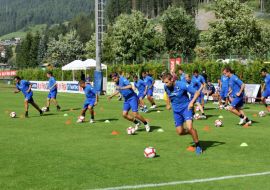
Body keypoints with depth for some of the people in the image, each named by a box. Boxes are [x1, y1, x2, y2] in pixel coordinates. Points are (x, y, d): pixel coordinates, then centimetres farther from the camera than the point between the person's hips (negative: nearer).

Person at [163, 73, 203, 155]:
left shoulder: (182, 85, -23)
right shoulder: (166, 87, -7)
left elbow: (197, 93, -18)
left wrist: (192, 102, -29)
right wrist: (168, 104, 22)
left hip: (186, 108, -5)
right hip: (176, 110, 5)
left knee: (189, 127, -23)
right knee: (180, 132, 2)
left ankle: (198, 145, -3)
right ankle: (192, 133, 34)